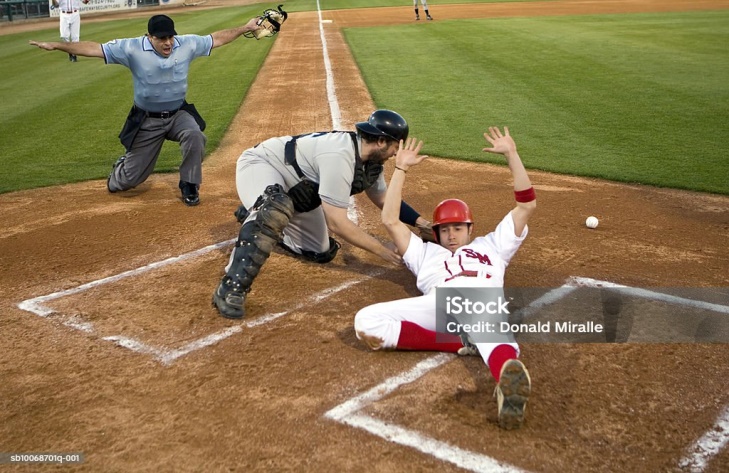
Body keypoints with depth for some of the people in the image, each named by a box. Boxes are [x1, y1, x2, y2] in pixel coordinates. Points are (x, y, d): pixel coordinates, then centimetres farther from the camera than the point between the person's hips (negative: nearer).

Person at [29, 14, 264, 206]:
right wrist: (56, 45, -26)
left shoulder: (187, 44, -10)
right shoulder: (132, 48, -17)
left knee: (194, 135, -34)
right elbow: (93, 48, -18)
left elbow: (216, 39, 1)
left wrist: (245, 28, 2)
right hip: (147, 120, -1)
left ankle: (189, 186, -11)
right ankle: (121, 169, 46)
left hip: (179, 114, 2)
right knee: (130, 178, 5)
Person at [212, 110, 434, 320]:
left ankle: (256, 215, 32)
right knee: (277, 208, -43)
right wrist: (381, 250, -27)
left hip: (293, 194, 9)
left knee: (322, 253, 12)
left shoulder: (371, 161, -6)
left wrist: (421, 222, 1)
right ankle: (231, 288, -40)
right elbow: (337, 223, -35)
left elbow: (383, 199, 11)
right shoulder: (340, 155, -35)